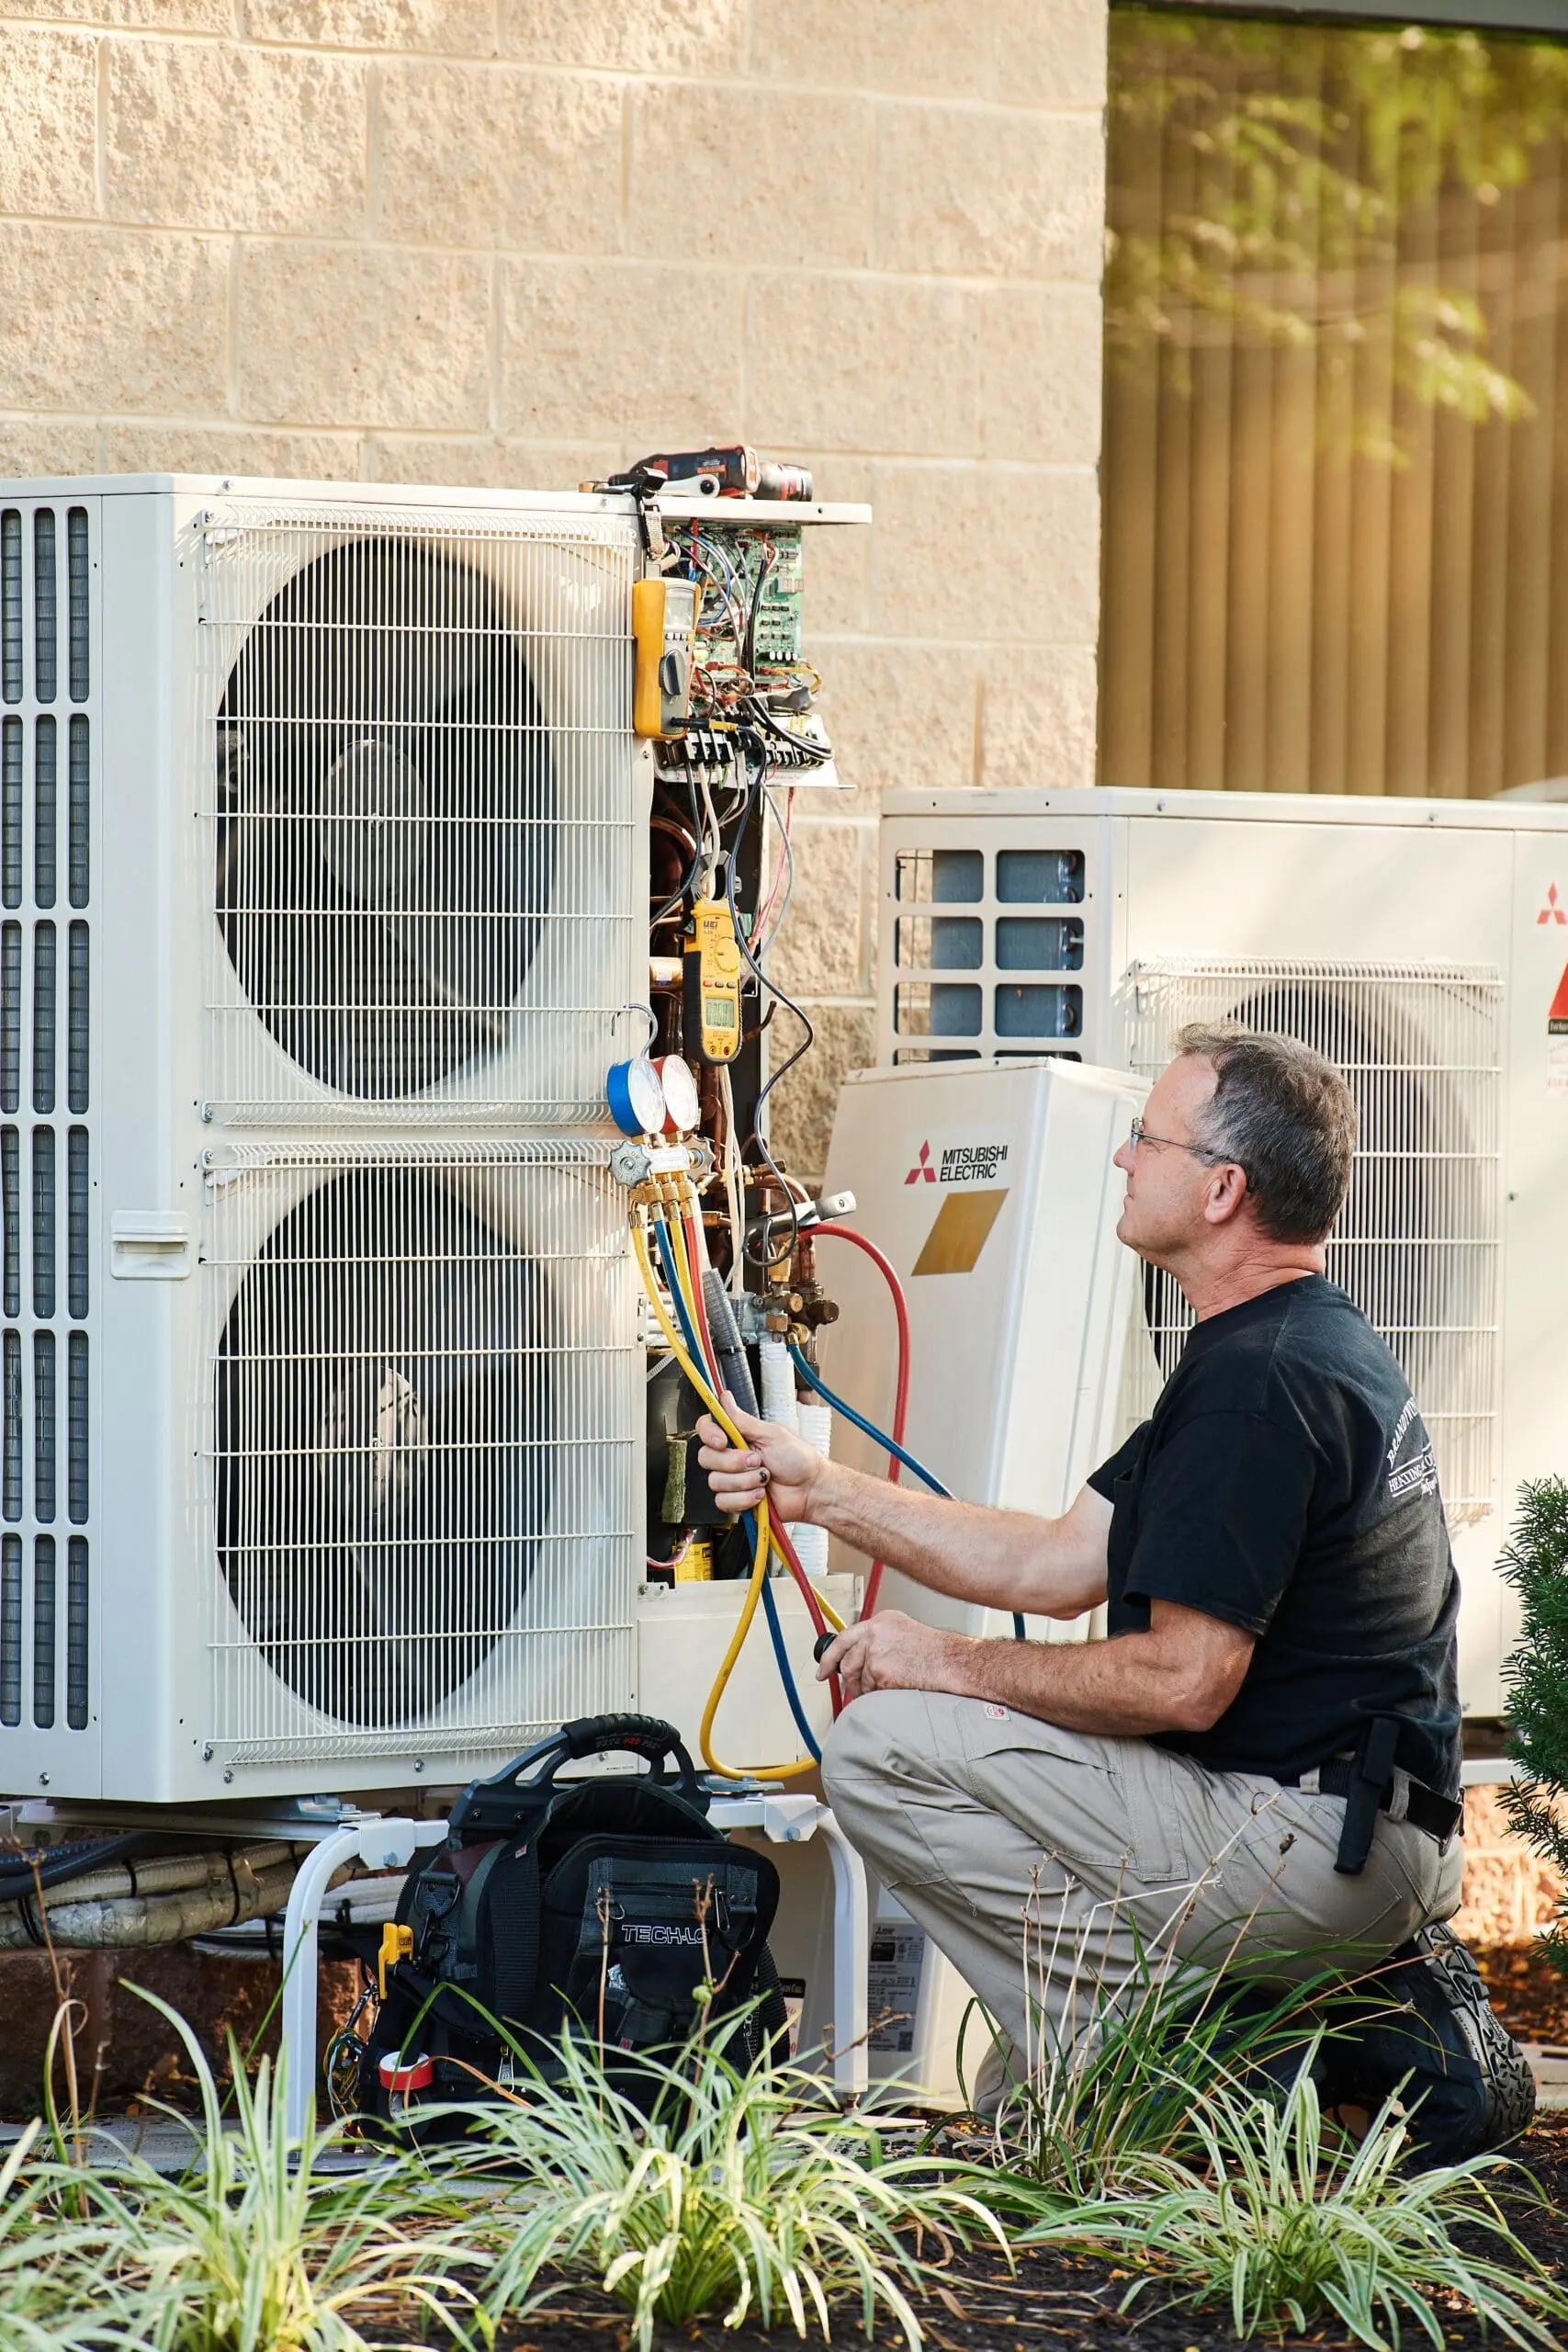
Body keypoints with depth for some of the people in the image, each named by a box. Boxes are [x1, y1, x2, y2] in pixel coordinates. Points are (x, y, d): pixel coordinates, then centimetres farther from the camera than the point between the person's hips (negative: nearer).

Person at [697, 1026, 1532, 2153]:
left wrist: (950, 1662, -8)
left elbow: (1183, 1680, -21)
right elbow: (1061, 1564, 19)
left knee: (884, 1748, -10)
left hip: (1307, 1849, -10)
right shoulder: (1318, 1343, 15)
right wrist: (821, 1490, 20)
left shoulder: (1257, 1381, -18)